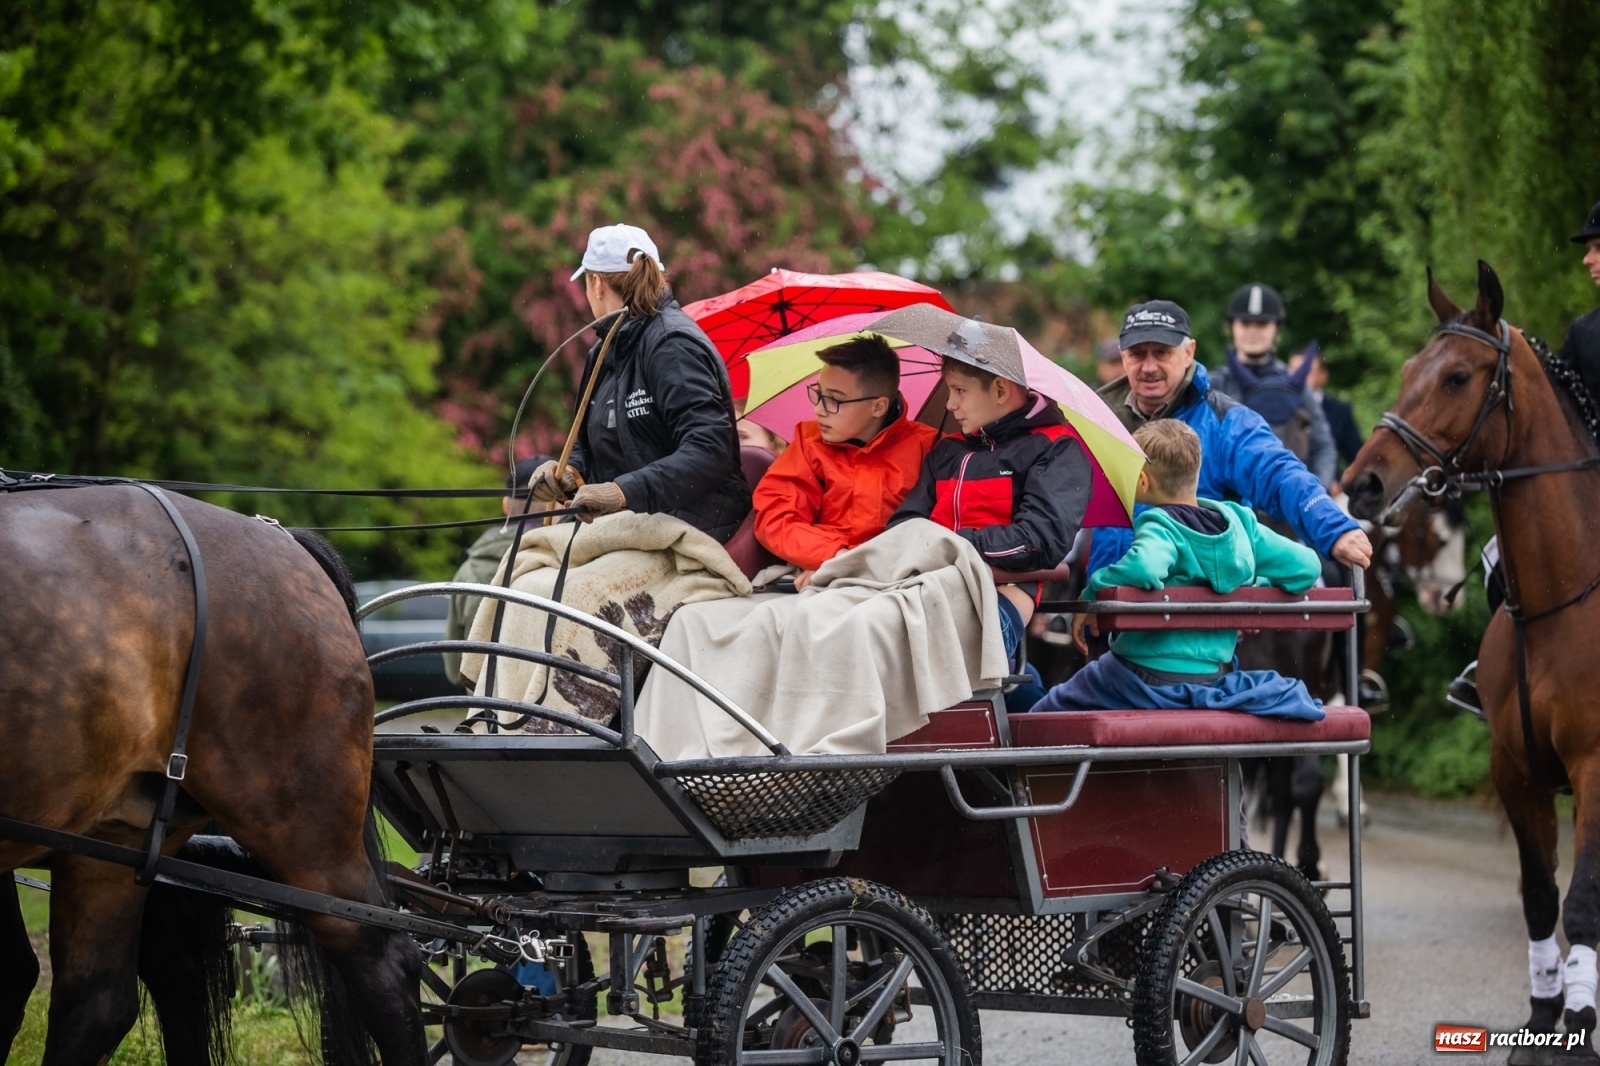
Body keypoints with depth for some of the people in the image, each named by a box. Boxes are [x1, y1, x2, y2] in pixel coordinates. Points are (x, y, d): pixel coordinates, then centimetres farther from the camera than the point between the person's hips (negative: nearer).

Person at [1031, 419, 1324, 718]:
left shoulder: (1161, 528, -17)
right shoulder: (1239, 522, 2)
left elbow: (1143, 566, -40)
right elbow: (1306, 565, 2)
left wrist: (1092, 597, -25)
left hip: (1151, 680, -7)